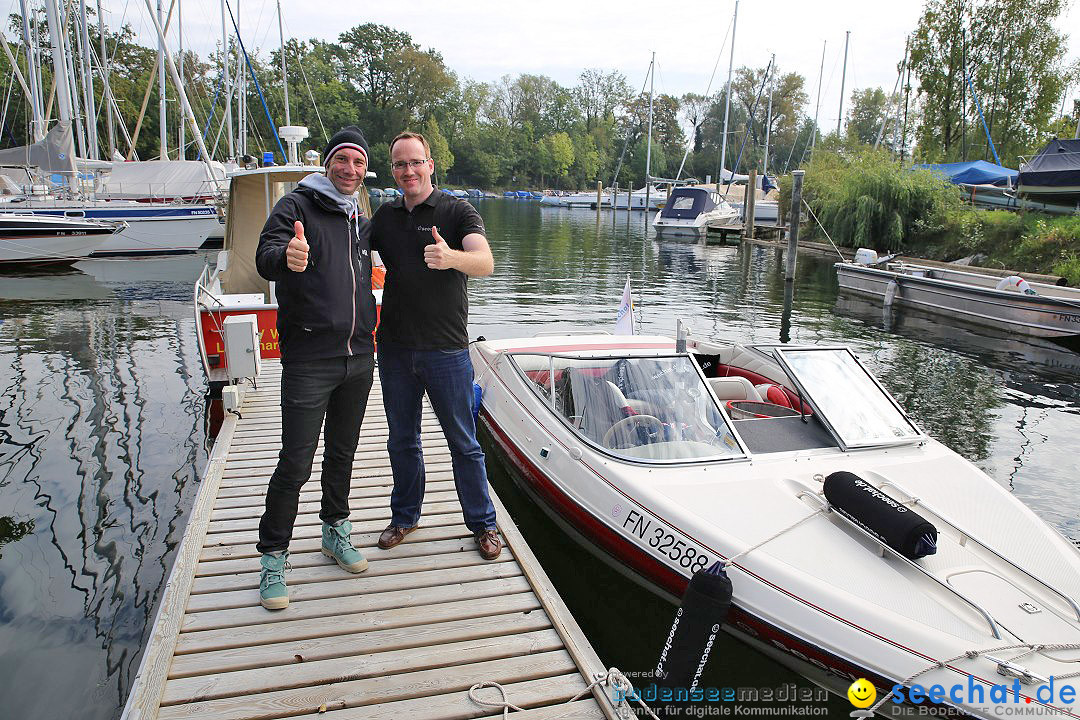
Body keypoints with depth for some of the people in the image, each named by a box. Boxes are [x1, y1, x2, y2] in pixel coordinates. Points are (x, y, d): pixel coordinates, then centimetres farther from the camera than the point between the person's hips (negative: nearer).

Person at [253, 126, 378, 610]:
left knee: (343, 453, 17)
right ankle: (273, 557, 12)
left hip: (358, 358, 6)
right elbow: (265, 258, -22)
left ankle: (335, 532, 35)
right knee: (295, 465, -4)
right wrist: (286, 256, -46)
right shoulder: (296, 207, -5)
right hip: (308, 361, -6)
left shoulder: (361, 222, 14)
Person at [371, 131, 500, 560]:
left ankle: (482, 523, 20)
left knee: (463, 443, 5)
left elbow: (485, 263, -21)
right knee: (402, 440, 16)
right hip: (394, 347, 4)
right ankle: (405, 516, 34)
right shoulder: (385, 216, 10)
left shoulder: (458, 211, -4)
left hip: (446, 349, -4)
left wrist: (451, 257, -44)